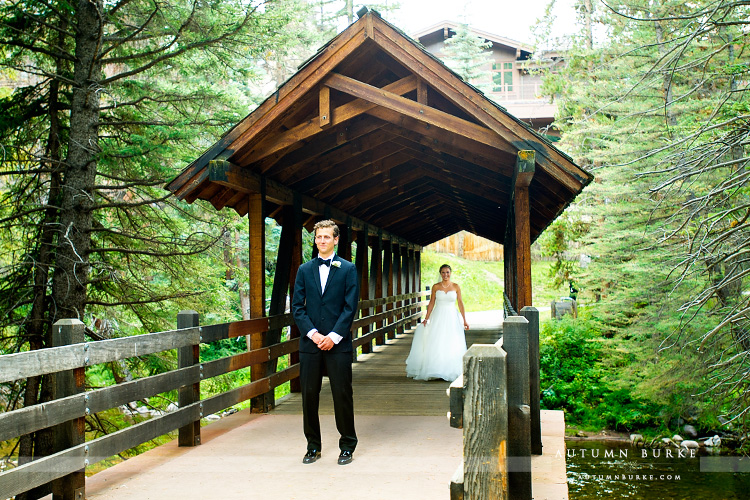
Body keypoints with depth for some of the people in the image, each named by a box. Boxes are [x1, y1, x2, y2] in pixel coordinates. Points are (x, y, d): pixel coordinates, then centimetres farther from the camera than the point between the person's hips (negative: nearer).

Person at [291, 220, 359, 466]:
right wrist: (313, 333, -8)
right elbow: (297, 307, 5)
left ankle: (347, 446, 15)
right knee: (309, 395, 6)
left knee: (342, 395, 1)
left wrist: (334, 336, -12)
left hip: (338, 343, -3)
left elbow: (350, 307, -3)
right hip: (310, 343, 3)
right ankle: (313, 446, 19)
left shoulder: (348, 269, 2)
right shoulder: (304, 270, 10)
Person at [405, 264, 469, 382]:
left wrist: (464, 320, 2)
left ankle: (450, 371, 6)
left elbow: (460, 303, 5)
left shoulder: (456, 287, 4)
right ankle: (434, 371, 2)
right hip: (438, 318, 0)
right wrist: (426, 319, -1)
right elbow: (431, 303, 6)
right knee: (436, 344, -4)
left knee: (452, 346, -3)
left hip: (452, 318, 0)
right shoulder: (435, 287, 4)